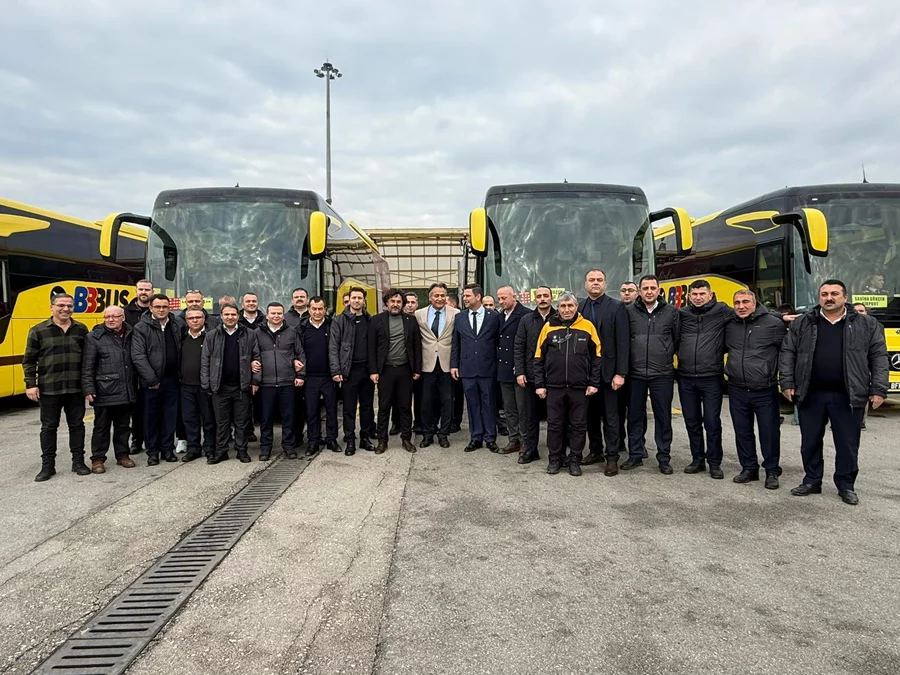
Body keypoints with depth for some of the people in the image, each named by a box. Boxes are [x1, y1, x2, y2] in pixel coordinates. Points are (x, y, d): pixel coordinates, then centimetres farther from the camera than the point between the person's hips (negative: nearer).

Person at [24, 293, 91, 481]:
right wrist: (30, 385, -6)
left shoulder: (81, 329, 4)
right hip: (49, 389, -2)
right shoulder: (38, 331, -2)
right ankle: (47, 465, 17)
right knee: (48, 427, 7)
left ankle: (78, 461, 19)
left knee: (77, 425, 9)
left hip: (76, 388, 2)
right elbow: (29, 360, 0)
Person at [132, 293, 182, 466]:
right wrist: (151, 379, -14)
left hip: (171, 379, 3)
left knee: (170, 416, 8)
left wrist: (180, 374, 1)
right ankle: (153, 451, 16)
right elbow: (138, 356, -11)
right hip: (151, 381, -3)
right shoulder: (141, 328, -5)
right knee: (151, 417, 6)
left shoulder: (176, 327, 9)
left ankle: (167, 448, 19)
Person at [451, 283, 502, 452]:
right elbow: (455, 344, 10)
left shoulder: (494, 316, -1)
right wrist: (454, 365, 4)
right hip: (467, 368, 2)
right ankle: (475, 438, 18)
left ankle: (490, 438, 16)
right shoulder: (460, 318, 7)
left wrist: (499, 364, -1)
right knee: (472, 405, 8)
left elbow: (499, 341, 2)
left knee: (488, 404, 5)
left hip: (487, 368, -2)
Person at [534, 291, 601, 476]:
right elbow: (539, 358, 5)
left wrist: (594, 383, -2)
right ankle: (555, 458, 21)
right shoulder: (548, 327, 2)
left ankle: (575, 460, 20)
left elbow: (596, 357, 3)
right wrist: (539, 384, 1)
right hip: (554, 386, 1)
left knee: (578, 425, 7)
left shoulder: (587, 327, 0)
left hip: (580, 387, 0)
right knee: (554, 424, 8)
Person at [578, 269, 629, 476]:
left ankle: (612, 457, 11)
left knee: (610, 416, 3)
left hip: (607, 371, -4)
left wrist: (620, 373, -14)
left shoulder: (616, 307, -5)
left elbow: (623, 343, -8)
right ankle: (595, 450, 27)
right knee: (591, 414, 13)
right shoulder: (579, 308, 6)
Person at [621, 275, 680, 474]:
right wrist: (634, 357, 8)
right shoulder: (630, 312, 2)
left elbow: (678, 339, 10)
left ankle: (664, 457, 17)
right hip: (636, 373, 1)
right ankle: (635, 455, 20)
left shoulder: (671, 312, 3)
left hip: (662, 374, 0)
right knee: (635, 416, 8)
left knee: (663, 417, 6)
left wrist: (666, 355, 9)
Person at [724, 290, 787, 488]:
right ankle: (749, 468, 26)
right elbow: (722, 348, 22)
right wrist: (729, 370, 10)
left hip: (765, 390, -4)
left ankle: (772, 471, 20)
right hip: (737, 390, 4)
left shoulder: (773, 323, -7)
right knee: (742, 432, 12)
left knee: (769, 433, 5)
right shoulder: (729, 325, 6)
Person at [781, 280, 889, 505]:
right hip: (810, 395, 1)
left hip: (848, 396, -1)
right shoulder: (802, 323, 5)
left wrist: (878, 389, -3)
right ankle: (812, 481, 24)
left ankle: (846, 486, 22)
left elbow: (879, 358, 3)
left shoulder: (866, 324, 3)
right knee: (810, 442, 10)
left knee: (848, 444, 7)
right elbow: (788, 353, 6)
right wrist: (787, 383, -1)